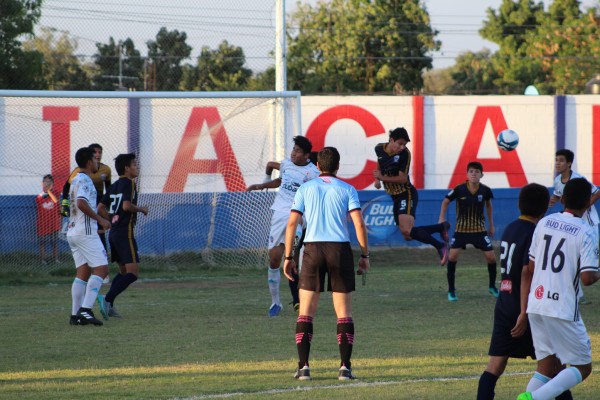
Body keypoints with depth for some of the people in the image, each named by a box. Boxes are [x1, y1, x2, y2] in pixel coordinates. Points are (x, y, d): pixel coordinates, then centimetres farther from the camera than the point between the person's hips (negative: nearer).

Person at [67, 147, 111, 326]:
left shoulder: (76, 180, 20)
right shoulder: (84, 180, -11)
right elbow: (82, 203, -25)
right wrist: (100, 219, -20)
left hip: (73, 231, 10)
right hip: (86, 232, -10)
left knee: (83, 272, 7)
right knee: (101, 269, -10)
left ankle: (76, 314, 2)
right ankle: (85, 310, -19)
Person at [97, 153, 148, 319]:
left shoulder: (114, 186, 15)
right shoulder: (129, 183, -9)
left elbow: (101, 208, 15)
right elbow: (126, 205, -23)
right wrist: (141, 209, -6)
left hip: (113, 233, 9)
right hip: (125, 233, -9)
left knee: (123, 271, 20)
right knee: (133, 273, -11)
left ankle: (109, 305, 11)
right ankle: (107, 299, -25)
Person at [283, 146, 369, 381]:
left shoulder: (306, 189, 9)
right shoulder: (347, 190, 6)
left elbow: (292, 223, 3)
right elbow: (359, 224, -3)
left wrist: (288, 257, 6)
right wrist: (365, 255, 5)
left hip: (312, 248, 0)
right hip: (340, 249, 0)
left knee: (306, 312, 6)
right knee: (344, 313, 6)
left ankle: (303, 367, -3)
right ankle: (345, 367, -2)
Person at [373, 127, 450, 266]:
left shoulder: (404, 153, -18)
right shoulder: (379, 149, 0)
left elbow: (403, 178, -20)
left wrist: (383, 178, -28)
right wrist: (378, 179, 8)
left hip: (407, 195, -7)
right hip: (395, 197, 7)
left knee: (407, 231, -25)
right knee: (408, 235, 7)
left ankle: (441, 246, -12)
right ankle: (442, 227, 25)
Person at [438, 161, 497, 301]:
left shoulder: (485, 190, -10)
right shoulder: (459, 189, -16)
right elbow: (446, 202, 1)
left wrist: (491, 225, 14)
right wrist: (442, 219, -6)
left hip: (480, 229, 2)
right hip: (461, 229, -2)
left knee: (491, 257, -3)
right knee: (452, 256, -16)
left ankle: (492, 286, 21)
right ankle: (451, 290, -2)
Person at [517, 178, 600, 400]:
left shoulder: (544, 223, 6)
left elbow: (530, 268, 12)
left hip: (536, 305, 6)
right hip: (563, 310, -6)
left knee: (546, 365, 14)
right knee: (582, 367, 4)